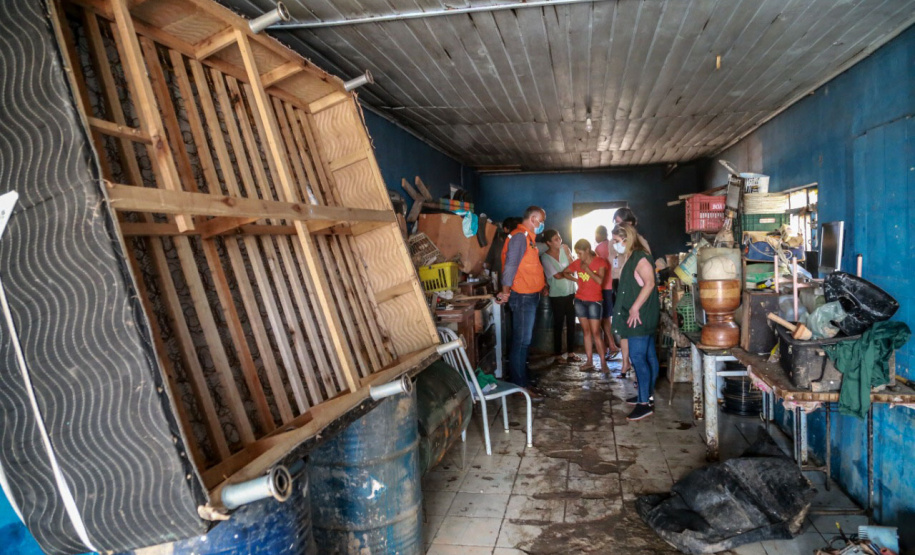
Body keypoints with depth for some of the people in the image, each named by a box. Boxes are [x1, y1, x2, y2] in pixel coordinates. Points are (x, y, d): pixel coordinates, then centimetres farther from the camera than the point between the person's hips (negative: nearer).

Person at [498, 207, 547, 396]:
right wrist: (506, 291, -30)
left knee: (524, 342, 15)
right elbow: (510, 265, -24)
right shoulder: (519, 237, -15)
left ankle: (523, 381, 23)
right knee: (521, 341, -4)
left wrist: (542, 284, 23)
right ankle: (519, 385, 3)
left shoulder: (528, 237, 17)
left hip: (530, 296, 10)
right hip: (523, 297, -10)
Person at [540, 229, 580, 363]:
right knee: (558, 324, 5)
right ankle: (558, 354, 17)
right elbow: (558, 275, -14)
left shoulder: (565, 248, 0)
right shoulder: (545, 257, -11)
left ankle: (570, 352, 23)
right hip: (557, 295, -4)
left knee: (571, 323, 11)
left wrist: (567, 252, -16)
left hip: (571, 292, 4)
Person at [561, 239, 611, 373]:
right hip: (580, 300, 5)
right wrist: (575, 279, 5)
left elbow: (600, 280, -20)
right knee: (586, 331, 8)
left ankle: (603, 363, -2)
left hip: (594, 301, -4)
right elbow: (565, 272, 17)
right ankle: (589, 361, 13)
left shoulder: (600, 262, -8)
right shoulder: (577, 263, 4)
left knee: (595, 332, -8)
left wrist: (587, 269, -17)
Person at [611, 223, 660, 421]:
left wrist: (635, 308, -25)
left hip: (641, 316, -10)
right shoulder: (632, 257, 17)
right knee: (648, 356, 14)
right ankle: (647, 395, 23)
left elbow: (649, 283, -24)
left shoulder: (640, 257, -14)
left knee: (638, 357, -11)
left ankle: (645, 403, -8)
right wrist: (631, 309, 14)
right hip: (640, 317, 10)